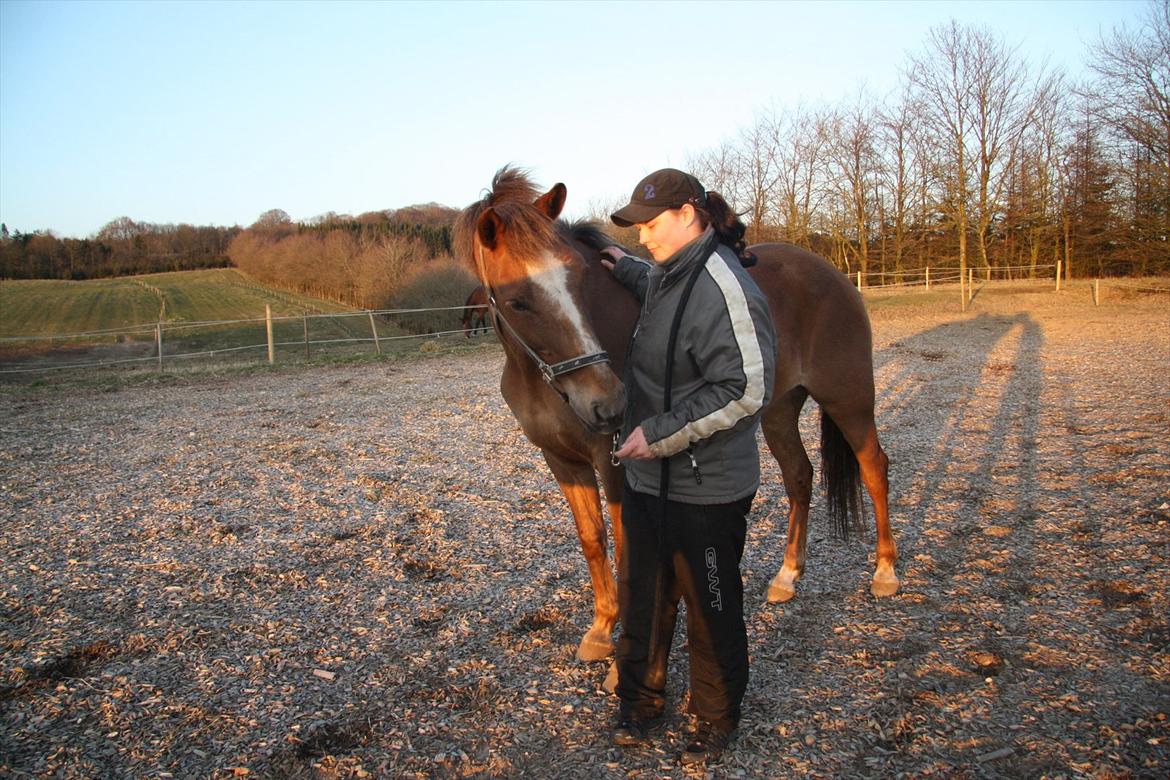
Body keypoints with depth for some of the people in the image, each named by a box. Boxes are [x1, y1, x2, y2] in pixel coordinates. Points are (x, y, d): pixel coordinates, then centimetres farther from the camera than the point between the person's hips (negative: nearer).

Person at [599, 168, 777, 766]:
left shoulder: (722, 287, -23)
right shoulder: (668, 273, 6)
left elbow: (745, 390, -28)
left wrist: (658, 434, -26)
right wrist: (624, 268, 18)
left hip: (706, 489, -9)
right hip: (647, 476, 9)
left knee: (710, 607, 11)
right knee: (640, 597, 20)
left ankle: (714, 721, 33)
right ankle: (639, 699, 41)